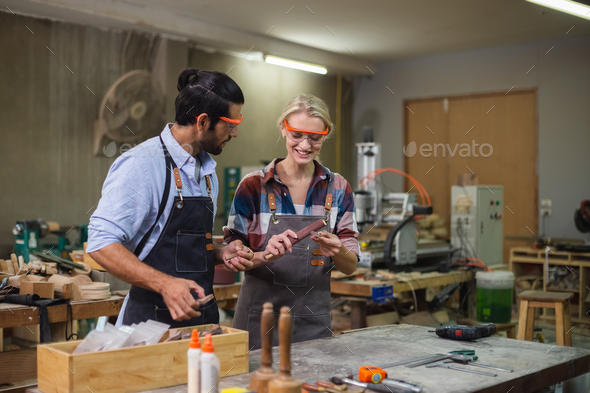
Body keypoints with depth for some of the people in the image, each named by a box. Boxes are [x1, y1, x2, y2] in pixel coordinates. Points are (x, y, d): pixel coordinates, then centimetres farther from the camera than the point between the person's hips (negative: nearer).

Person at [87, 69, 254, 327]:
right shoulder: (140, 165, -14)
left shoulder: (207, 169, 14)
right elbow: (101, 243, -20)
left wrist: (220, 253, 3)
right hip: (154, 319, -7)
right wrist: (164, 283, -29)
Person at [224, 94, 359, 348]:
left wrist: (338, 251, -19)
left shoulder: (338, 189, 2)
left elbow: (350, 267, 3)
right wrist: (265, 255, -23)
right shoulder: (253, 186, -6)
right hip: (260, 320, -2)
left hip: (315, 323, 3)